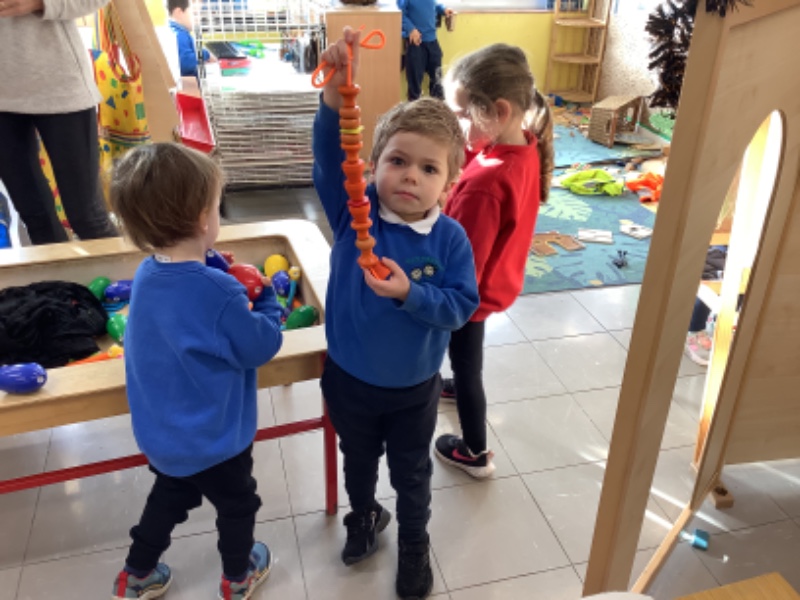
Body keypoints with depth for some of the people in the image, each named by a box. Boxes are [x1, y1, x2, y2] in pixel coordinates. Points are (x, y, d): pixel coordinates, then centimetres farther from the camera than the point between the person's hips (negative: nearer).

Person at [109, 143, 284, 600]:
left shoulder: (148, 274, -8)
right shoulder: (219, 294, -34)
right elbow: (262, 347, -20)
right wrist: (268, 298, -6)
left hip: (161, 434, 7)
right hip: (213, 439, -6)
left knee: (170, 497, 31)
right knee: (238, 504, 22)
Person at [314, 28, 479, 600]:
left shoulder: (450, 239, -18)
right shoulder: (353, 212, -17)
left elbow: (461, 305, -19)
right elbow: (331, 157, -32)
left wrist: (410, 293, -35)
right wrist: (338, 91, -49)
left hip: (414, 387, -1)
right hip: (349, 378, 1)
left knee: (412, 474, 22)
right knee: (358, 460, 28)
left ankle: (415, 547, 49)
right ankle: (364, 516, 59)